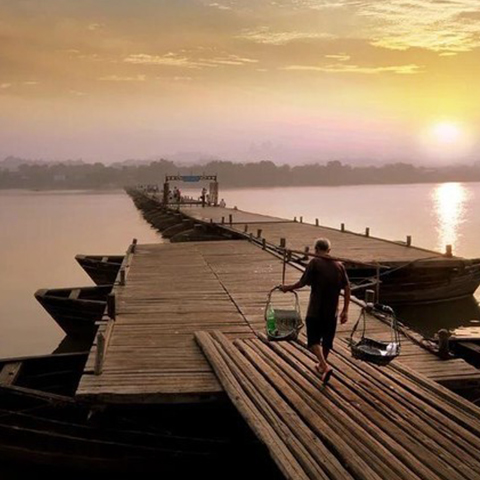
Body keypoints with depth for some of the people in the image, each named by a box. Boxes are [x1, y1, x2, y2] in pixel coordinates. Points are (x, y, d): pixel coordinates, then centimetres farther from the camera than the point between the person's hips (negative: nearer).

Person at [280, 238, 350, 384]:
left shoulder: (315, 263, -10)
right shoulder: (339, 266, 3)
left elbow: (303, 282, -12)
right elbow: (347, 288, 1)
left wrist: (287, 288, 6)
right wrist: (345, 310, 7)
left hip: (315, 311, -4)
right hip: (332, 312, 4)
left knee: (314, 340, 5)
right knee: (327, 340, 19)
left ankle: (325, 366, -14)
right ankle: (322, 365, 36)